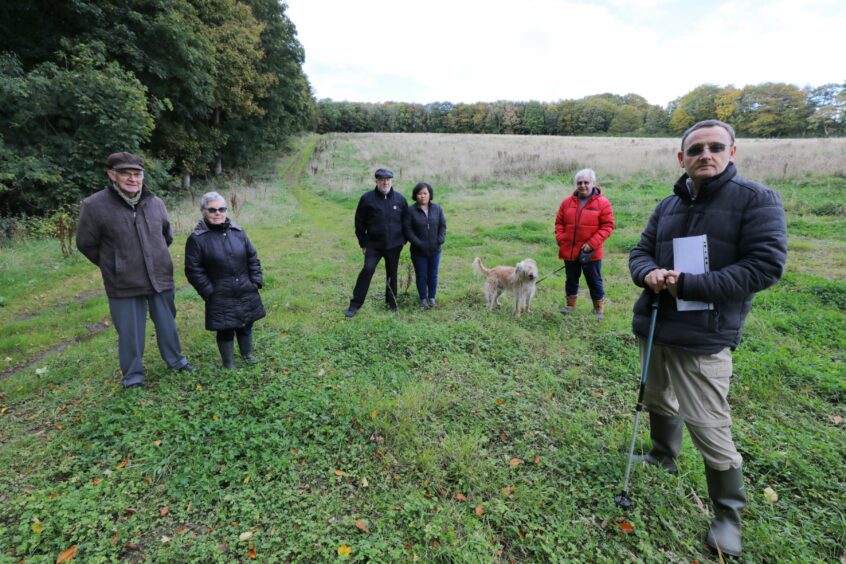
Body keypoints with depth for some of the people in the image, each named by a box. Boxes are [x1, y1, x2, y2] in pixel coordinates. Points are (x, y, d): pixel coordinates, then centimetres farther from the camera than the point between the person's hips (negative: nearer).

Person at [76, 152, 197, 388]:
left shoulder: (155, 203, -2)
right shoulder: (94, 206, -13)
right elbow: (86, 244, 0)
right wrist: (114, 266, 5)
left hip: (161, 278, 3)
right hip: (124, 285, -3)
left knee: (167, 324, 17)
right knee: (130, 332, 9)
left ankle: (176, 360, 38)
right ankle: (133, 375, 28)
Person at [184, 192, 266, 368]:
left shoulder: (238, 231, 3)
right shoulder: (196, 238, -9)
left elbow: (252, 257, 9)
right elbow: (193, 270, -7)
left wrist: (256, 280, 2)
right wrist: (208, 292, -10)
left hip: (246, 292, 4)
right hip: (220, 297, -4)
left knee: (246, 326, 18)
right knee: (225, 331, 6)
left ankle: (247, 353, 41)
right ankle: (228, 364, 26)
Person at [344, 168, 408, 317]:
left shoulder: (400, 198, 2)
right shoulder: (367, 198, -5)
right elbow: (359, 222, 0)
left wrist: (404, 240, 10)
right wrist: (363, 243, 0)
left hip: (394, 245, 2)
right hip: (374, 244, -2)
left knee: (392, 274, 11)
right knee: (368, 269, -14)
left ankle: (391, 302, 28)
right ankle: (355, 304, -2)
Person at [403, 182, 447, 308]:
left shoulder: (437, 208, 1)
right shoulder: (411, 210, -9)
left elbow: (443, 225, 5)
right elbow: (407, 230, -10)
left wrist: (440, 240, -9)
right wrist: (418, 243, -17)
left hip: (435, 250, 3)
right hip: (418, 251, -2)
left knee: (433, 275, 13)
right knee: (421, 275, 8)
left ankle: (431, 297, 29)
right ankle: (423, 298, 25)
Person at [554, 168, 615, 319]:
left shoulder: (602, 203, -7)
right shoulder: (567, 202, 4)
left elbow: (607, 226, -8)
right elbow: (559, 222, 10)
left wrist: (592, 244, -15)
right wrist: (561, 239, -4)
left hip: (591, 253, -3)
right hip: (569, 251, 3)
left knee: (594, 282, 8)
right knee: (571, 280, 16)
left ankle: (599, 309, 24)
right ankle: (570, 305, 32)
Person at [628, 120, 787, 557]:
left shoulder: (756, 200, -8)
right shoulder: (668, 205, 9)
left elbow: (766, 265, -15)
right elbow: (640, 252, 12)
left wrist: (688, 284, -21)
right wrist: (649, 274, -12)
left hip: (703, 338, -6)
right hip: (653, 327, 6)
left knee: (709, 429, 0)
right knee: (658, 401, 23)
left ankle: (728, 514, 24)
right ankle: (663, 458, 50)